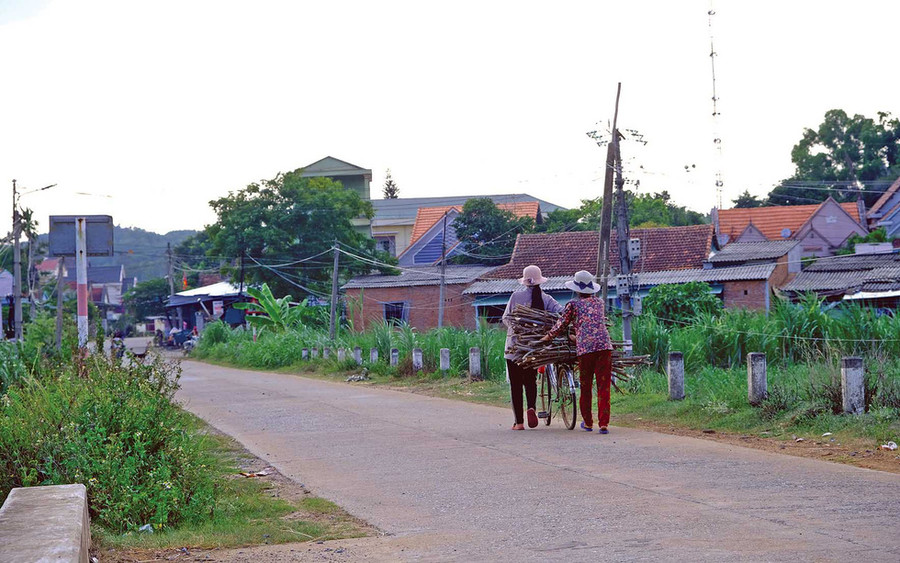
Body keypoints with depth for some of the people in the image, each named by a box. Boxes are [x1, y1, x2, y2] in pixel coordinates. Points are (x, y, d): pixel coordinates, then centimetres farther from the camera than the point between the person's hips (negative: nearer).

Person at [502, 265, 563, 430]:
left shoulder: (516, 295, -4)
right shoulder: (546, 299, -1)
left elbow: (505, 318, 2)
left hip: (515, 345, -2)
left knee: (516, 383, 5)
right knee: (531, 380, 18)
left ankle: (519, 421, 2)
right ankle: (531, 407, -10)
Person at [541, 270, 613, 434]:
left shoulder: (573, 305, 7)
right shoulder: (599, 303, 18)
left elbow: (561, 325, 13)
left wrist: (547, 337, 32)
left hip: (585, 348, -2)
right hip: (604, 345, 2)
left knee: (585, 387, 13)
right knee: (603, 387, 0)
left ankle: (588, 423, 22)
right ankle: (603, 424, -8)